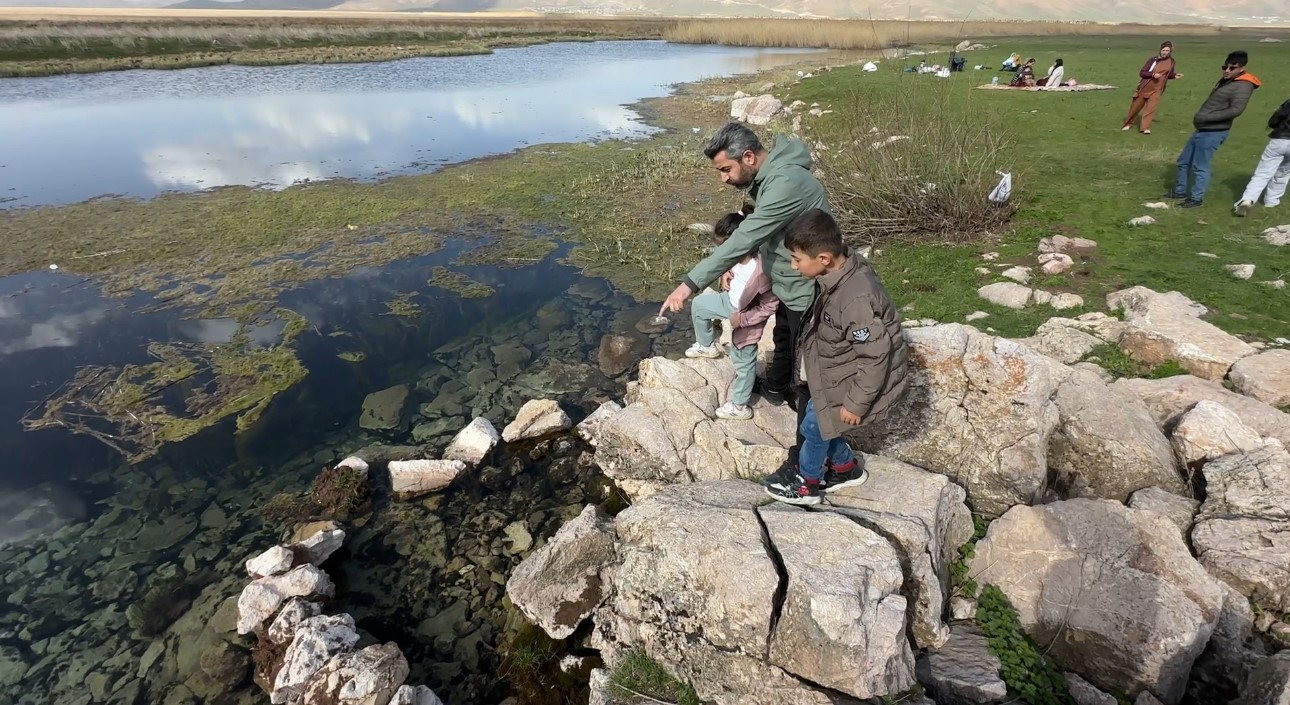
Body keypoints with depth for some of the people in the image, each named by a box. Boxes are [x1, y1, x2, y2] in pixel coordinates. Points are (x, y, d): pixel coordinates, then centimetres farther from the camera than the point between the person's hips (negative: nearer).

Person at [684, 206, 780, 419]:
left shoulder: (759, 272, -41)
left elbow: (770, 306, -29)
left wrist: (742, 319, -25)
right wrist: (727, 274, -10)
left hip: (745, 315, -7)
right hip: (731, 302, 8)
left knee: (743, 361, 11)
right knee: (699, 305, 21)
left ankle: (740, 406, 34)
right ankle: (707, 346, 44)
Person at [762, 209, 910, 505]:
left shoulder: (856, 299, -36)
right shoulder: (839, 270, -9)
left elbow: (875, 356, -29)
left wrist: (855, 403, -21)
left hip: (861, 377, -8)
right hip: (841, 368, 8)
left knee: (814, 425, 6)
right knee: (818, 414, 19)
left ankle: (806, 483, 30)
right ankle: (846, 468, 40)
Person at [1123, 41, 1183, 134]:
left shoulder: (1172, 62, 2)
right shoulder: (1153, 60, -7)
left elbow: (1169, 75, 13)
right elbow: (1142, 73, -10)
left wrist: (1175, 75, -6)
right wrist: (1153, 74, -23)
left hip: (1157, 90, 1)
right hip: (1145, 88, -1)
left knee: (1151, 108, -14)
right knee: (1135, 106, 11)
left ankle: (1145, 127, -14)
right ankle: (1128, 124, 30)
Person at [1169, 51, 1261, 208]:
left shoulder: (1243, 86, -14)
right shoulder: (1225, 81, 15)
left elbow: (1235, 110, -22)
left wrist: (1207, 117, -22)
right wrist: (1200, 117, 8)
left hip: (1213, 132, -10)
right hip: (1203, 129, 10)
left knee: (1200, 166, -5)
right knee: (1184, 161, 16)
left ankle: (1196, 198, 4)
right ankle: (1180, 191, 27)